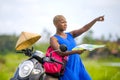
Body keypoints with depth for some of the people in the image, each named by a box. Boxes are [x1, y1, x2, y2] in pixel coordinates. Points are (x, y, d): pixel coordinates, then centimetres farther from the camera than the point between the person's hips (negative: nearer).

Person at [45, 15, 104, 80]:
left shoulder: (70, 35, 14)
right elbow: (60, 52, -18)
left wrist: (95, 20, -11)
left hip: (78, 66, 6)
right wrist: (75, 52, -31)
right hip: (67, 69, -6)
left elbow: (84, 29, 2)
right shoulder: (54, 39, -2)